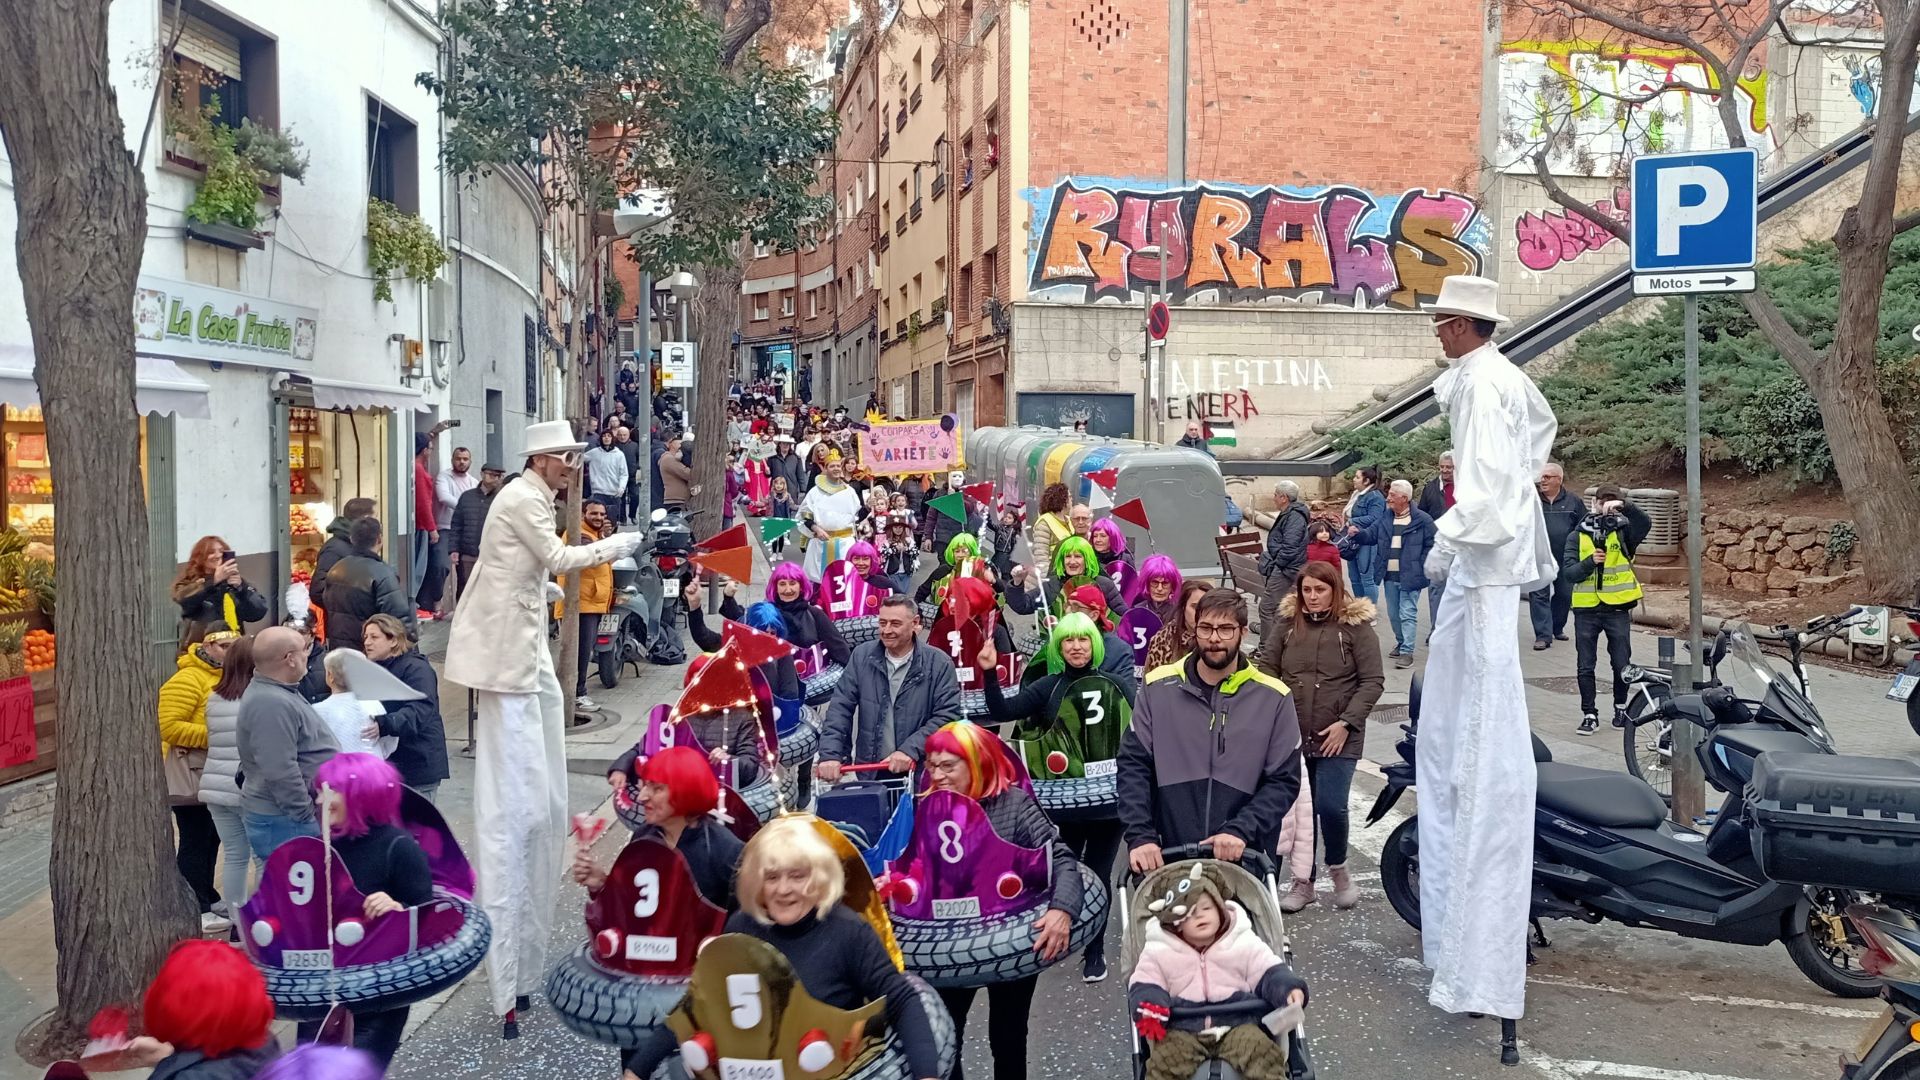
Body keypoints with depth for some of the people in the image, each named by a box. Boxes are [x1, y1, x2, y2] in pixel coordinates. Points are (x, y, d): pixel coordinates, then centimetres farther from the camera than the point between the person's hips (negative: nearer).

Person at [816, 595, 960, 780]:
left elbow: (947, 716, -11)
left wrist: (911, 750, -22)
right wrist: (830, 754, -12)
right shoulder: (862, 656, 2)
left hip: (921, 773, -2)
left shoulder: (939, 663, -6)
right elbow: (841, 708, 1)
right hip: (869, 771, 2)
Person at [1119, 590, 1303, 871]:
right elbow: (1133, 766, 0)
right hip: (1168, 857, 0)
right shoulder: (1158, 688, 1)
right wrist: (1140, 836, -13)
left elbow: (1283, 780, -1)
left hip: (1245, 857, 0)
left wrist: (1240, 831, -15)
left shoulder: (1273, 698, 0)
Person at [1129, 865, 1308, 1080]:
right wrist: (1149, 1008, -20)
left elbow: (1269, 972, 7)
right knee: (1165, 1061, -27)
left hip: (1237, 1023, 1)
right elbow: (1144, 986, 3)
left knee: (1262, 1052, -27)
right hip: (1183, 1029, -1)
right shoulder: (1159, 952, 4)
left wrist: (1288, 989, -15)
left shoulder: (1244, 943, 7)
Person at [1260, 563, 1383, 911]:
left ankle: (1338, 867, 18)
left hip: (1338, 737, -3)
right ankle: (1303, 881, 23)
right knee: (1301, 808, 8)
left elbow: (1373, 681, -4)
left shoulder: (1356, 626, -3)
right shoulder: (1288, 624, 5)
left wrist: (1346, 722, -12)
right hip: (1293, 734, 3)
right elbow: (1267, 667, 8)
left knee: (1331, 806, -11)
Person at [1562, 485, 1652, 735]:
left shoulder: (1623, 531, 2)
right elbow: (1568, 573, -4)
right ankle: (1589, 713, 10)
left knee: (1621, 663, 7)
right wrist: (1590, 562, -20)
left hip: (1618, 608, -1)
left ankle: (1621, 707, 26)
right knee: (1585, 666, 2)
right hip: (1586, 609, 1)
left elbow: (1645, 523, -21)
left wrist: (1624, 506, -33)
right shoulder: (1577, 536, 4)